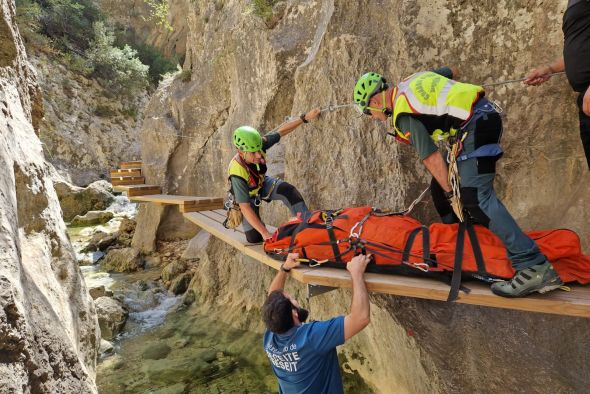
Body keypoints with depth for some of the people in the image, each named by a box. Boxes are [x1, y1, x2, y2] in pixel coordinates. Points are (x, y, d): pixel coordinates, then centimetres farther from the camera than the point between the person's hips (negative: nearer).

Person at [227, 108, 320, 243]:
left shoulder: (259, 144, -30)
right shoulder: (237, 172, -41)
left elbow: (281, 130, -15)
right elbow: (245, 208, -38)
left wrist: (305, 117, -20)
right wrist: (265, 233, -41)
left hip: (262, 183, 3)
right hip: (248, 194, -3)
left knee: (288, 190, -27)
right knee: (254, 238, -5)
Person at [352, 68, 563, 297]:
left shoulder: (403, 115, -12)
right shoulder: (410, 81, 15)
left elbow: (432, 159, -11)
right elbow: (448, 72, 32)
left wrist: (451, 194, -3)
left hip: (475, 126, -10)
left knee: (476, 197, -20)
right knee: (440, 188, 14)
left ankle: (534, 267, -23)